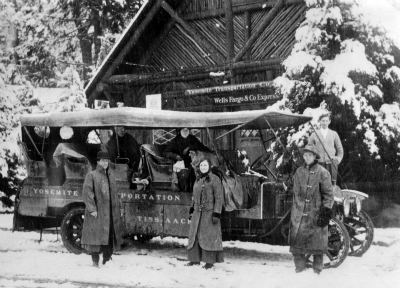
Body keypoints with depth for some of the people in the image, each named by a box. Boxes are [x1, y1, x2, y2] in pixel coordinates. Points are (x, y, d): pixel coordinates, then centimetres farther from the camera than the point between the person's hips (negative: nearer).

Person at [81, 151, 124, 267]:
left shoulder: (111, 175, 15)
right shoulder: (91, 175, -4)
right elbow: (87, 193, -11)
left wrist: (118, 208, 16)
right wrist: (92, 209, -18)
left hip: (110, 212, 6)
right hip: (97, 212, -6)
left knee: (110, 236, 8)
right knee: (96, 235, -3)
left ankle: (107, 260, 17)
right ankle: (95, 261, 5)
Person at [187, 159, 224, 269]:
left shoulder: (215, 179, -10)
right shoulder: (198, 180, 11)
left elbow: (219, 198, -13)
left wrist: (217, 214, -18)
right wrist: (191, 210, 17)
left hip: (210, 212, -7)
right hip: (198, 212, 7)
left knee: (209, 236, -6)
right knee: (195, 234, 6)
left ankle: (210, 261, 0)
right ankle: (195, 259, 15)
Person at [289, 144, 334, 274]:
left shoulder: (322, 173, -4)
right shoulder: (299, 172, 10)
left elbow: (328, 194, -6)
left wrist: (326, 212, -11)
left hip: (316, 213, -4)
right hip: (299, 214, 4)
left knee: (317, 241, 2)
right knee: (297, 238, 2)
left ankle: (317, 268, 13)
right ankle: (299, 266, 14)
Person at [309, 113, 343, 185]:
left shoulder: (334, 134, 13)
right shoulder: (314, 134, 9)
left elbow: (340, 149, 17)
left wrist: (338, 158, 2)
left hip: (331, 163, 1)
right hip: (319, 163, -1)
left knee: (332, 184, -3)